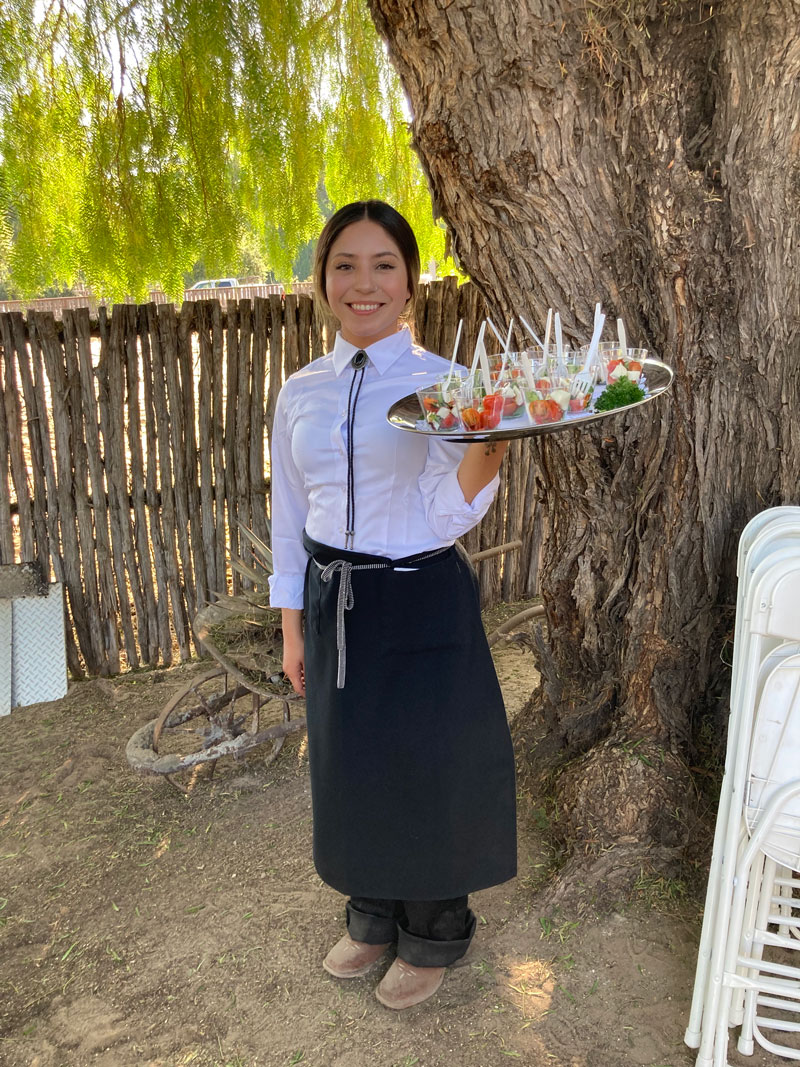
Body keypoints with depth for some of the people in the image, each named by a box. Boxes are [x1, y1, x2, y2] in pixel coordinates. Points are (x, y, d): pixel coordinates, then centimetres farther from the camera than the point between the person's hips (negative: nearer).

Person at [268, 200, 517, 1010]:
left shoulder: (444, 385, -9)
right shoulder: (300, 394, 3)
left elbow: (448, 518, -17)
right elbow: (291, 517, 8)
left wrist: (492, 442, -34)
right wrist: (293, 627, 8)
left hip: (423, 607, -4)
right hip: (334, 605, 4)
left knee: (425, 766, 9)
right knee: (351, 765, 17)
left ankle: (431, 937, 37)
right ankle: (374, 916, 44)